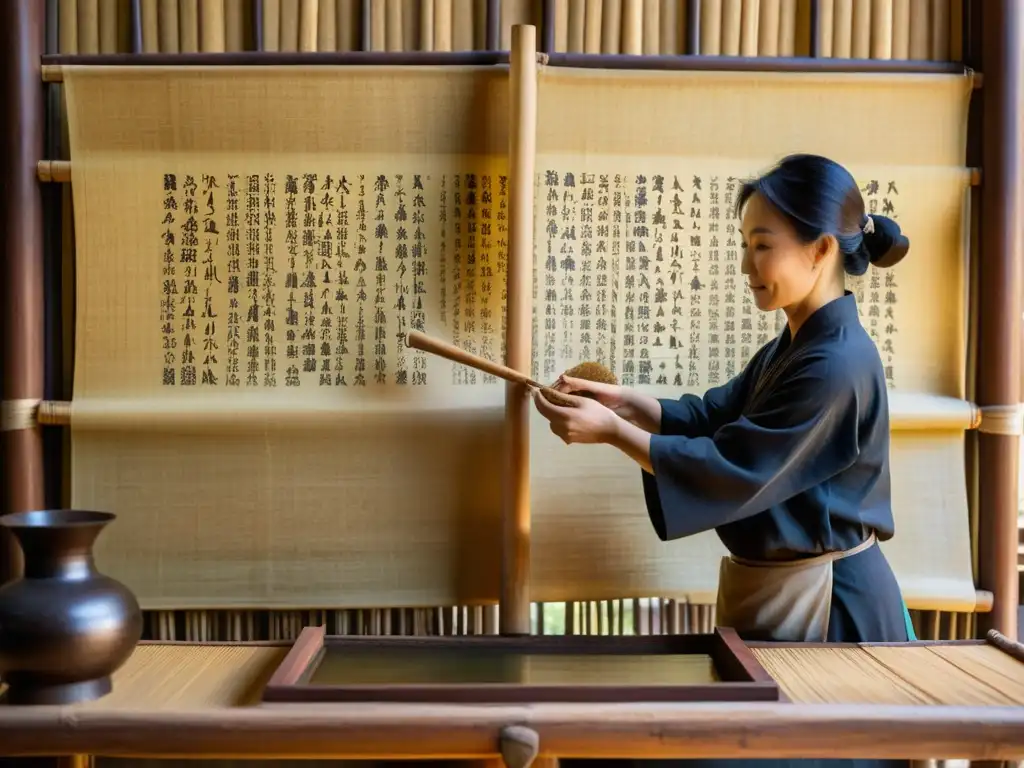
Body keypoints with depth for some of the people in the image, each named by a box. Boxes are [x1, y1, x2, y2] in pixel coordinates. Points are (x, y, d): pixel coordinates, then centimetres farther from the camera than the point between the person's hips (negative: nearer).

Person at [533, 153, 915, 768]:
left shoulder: (838, 365, -24)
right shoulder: (791, 348, 8)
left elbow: (731, 472, -24)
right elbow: (707, 418, 8)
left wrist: (613, 431, -20)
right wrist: (624, 400, -7)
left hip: (824, 604, -9)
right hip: (778, 590, 9)